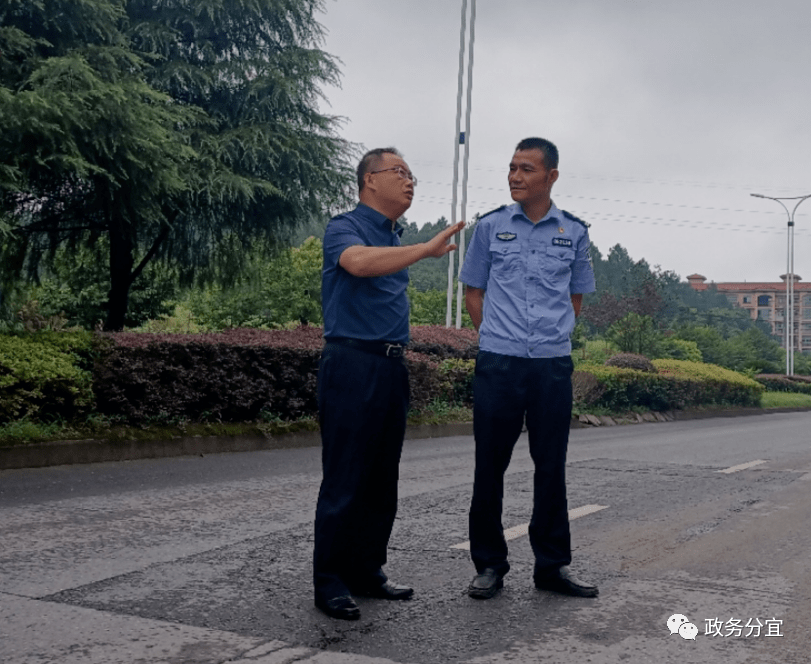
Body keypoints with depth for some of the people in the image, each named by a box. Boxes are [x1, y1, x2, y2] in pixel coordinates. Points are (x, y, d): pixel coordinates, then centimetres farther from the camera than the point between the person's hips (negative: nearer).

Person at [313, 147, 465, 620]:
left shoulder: (396, 238, 19)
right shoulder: (345, 227, -6)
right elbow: (359, 262, -30)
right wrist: (426, 250, -35)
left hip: (392, 367, 8)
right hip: (353, 363, -8)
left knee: (382, 480, 11)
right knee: (345, 480, -5)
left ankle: (368, 572, 22)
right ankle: (330, 583, 5)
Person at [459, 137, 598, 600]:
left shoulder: (574, 232, 8)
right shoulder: (490, 227, 5)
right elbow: (474, 291, 12)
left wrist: (550, 336, 11)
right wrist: (499, 337, 8)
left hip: (554, 364, 1)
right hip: (498, 364, -1)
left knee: (552, 467, 7)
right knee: (490, 466, 3)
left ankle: (553, 566, 19)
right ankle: (489, 565, 15)